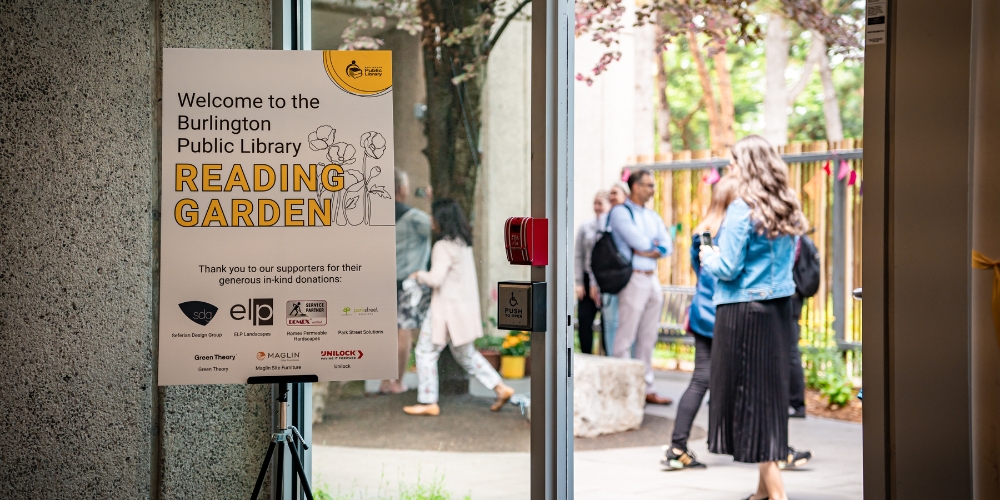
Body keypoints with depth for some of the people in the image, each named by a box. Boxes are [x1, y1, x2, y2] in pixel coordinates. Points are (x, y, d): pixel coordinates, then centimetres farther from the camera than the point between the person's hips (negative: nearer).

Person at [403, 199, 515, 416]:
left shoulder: (443, 247, -19)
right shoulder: (464, 243, 9)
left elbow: (435, 278, -26)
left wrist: (419, 275, -8)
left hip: (447, 310, -9)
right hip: (464, 307, 9)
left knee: (426, 352, 2)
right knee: (465, 353, 20)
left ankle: (428, 402, 6)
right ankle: (500, 388, 18)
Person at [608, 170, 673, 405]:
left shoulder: (653, 216, 18)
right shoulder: (620, 212, -4)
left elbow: (666, 247, 7)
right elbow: (639, 242, -15)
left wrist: (648, 250, -9)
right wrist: (653, 244, 4)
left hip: (653, 279, 7)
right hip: (634, 278, -7)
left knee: (648, 339, 10)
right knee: (625, 338, -6)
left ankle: (646, 388, 15)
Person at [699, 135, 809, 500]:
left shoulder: (743, 209, -14)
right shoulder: (786, 209, 9)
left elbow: (728, 268, -16)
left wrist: (707, 257, 5)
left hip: (744, 310, -8)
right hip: (780, 306, 8)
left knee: (748, 391, -1)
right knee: (771, 389, 13)